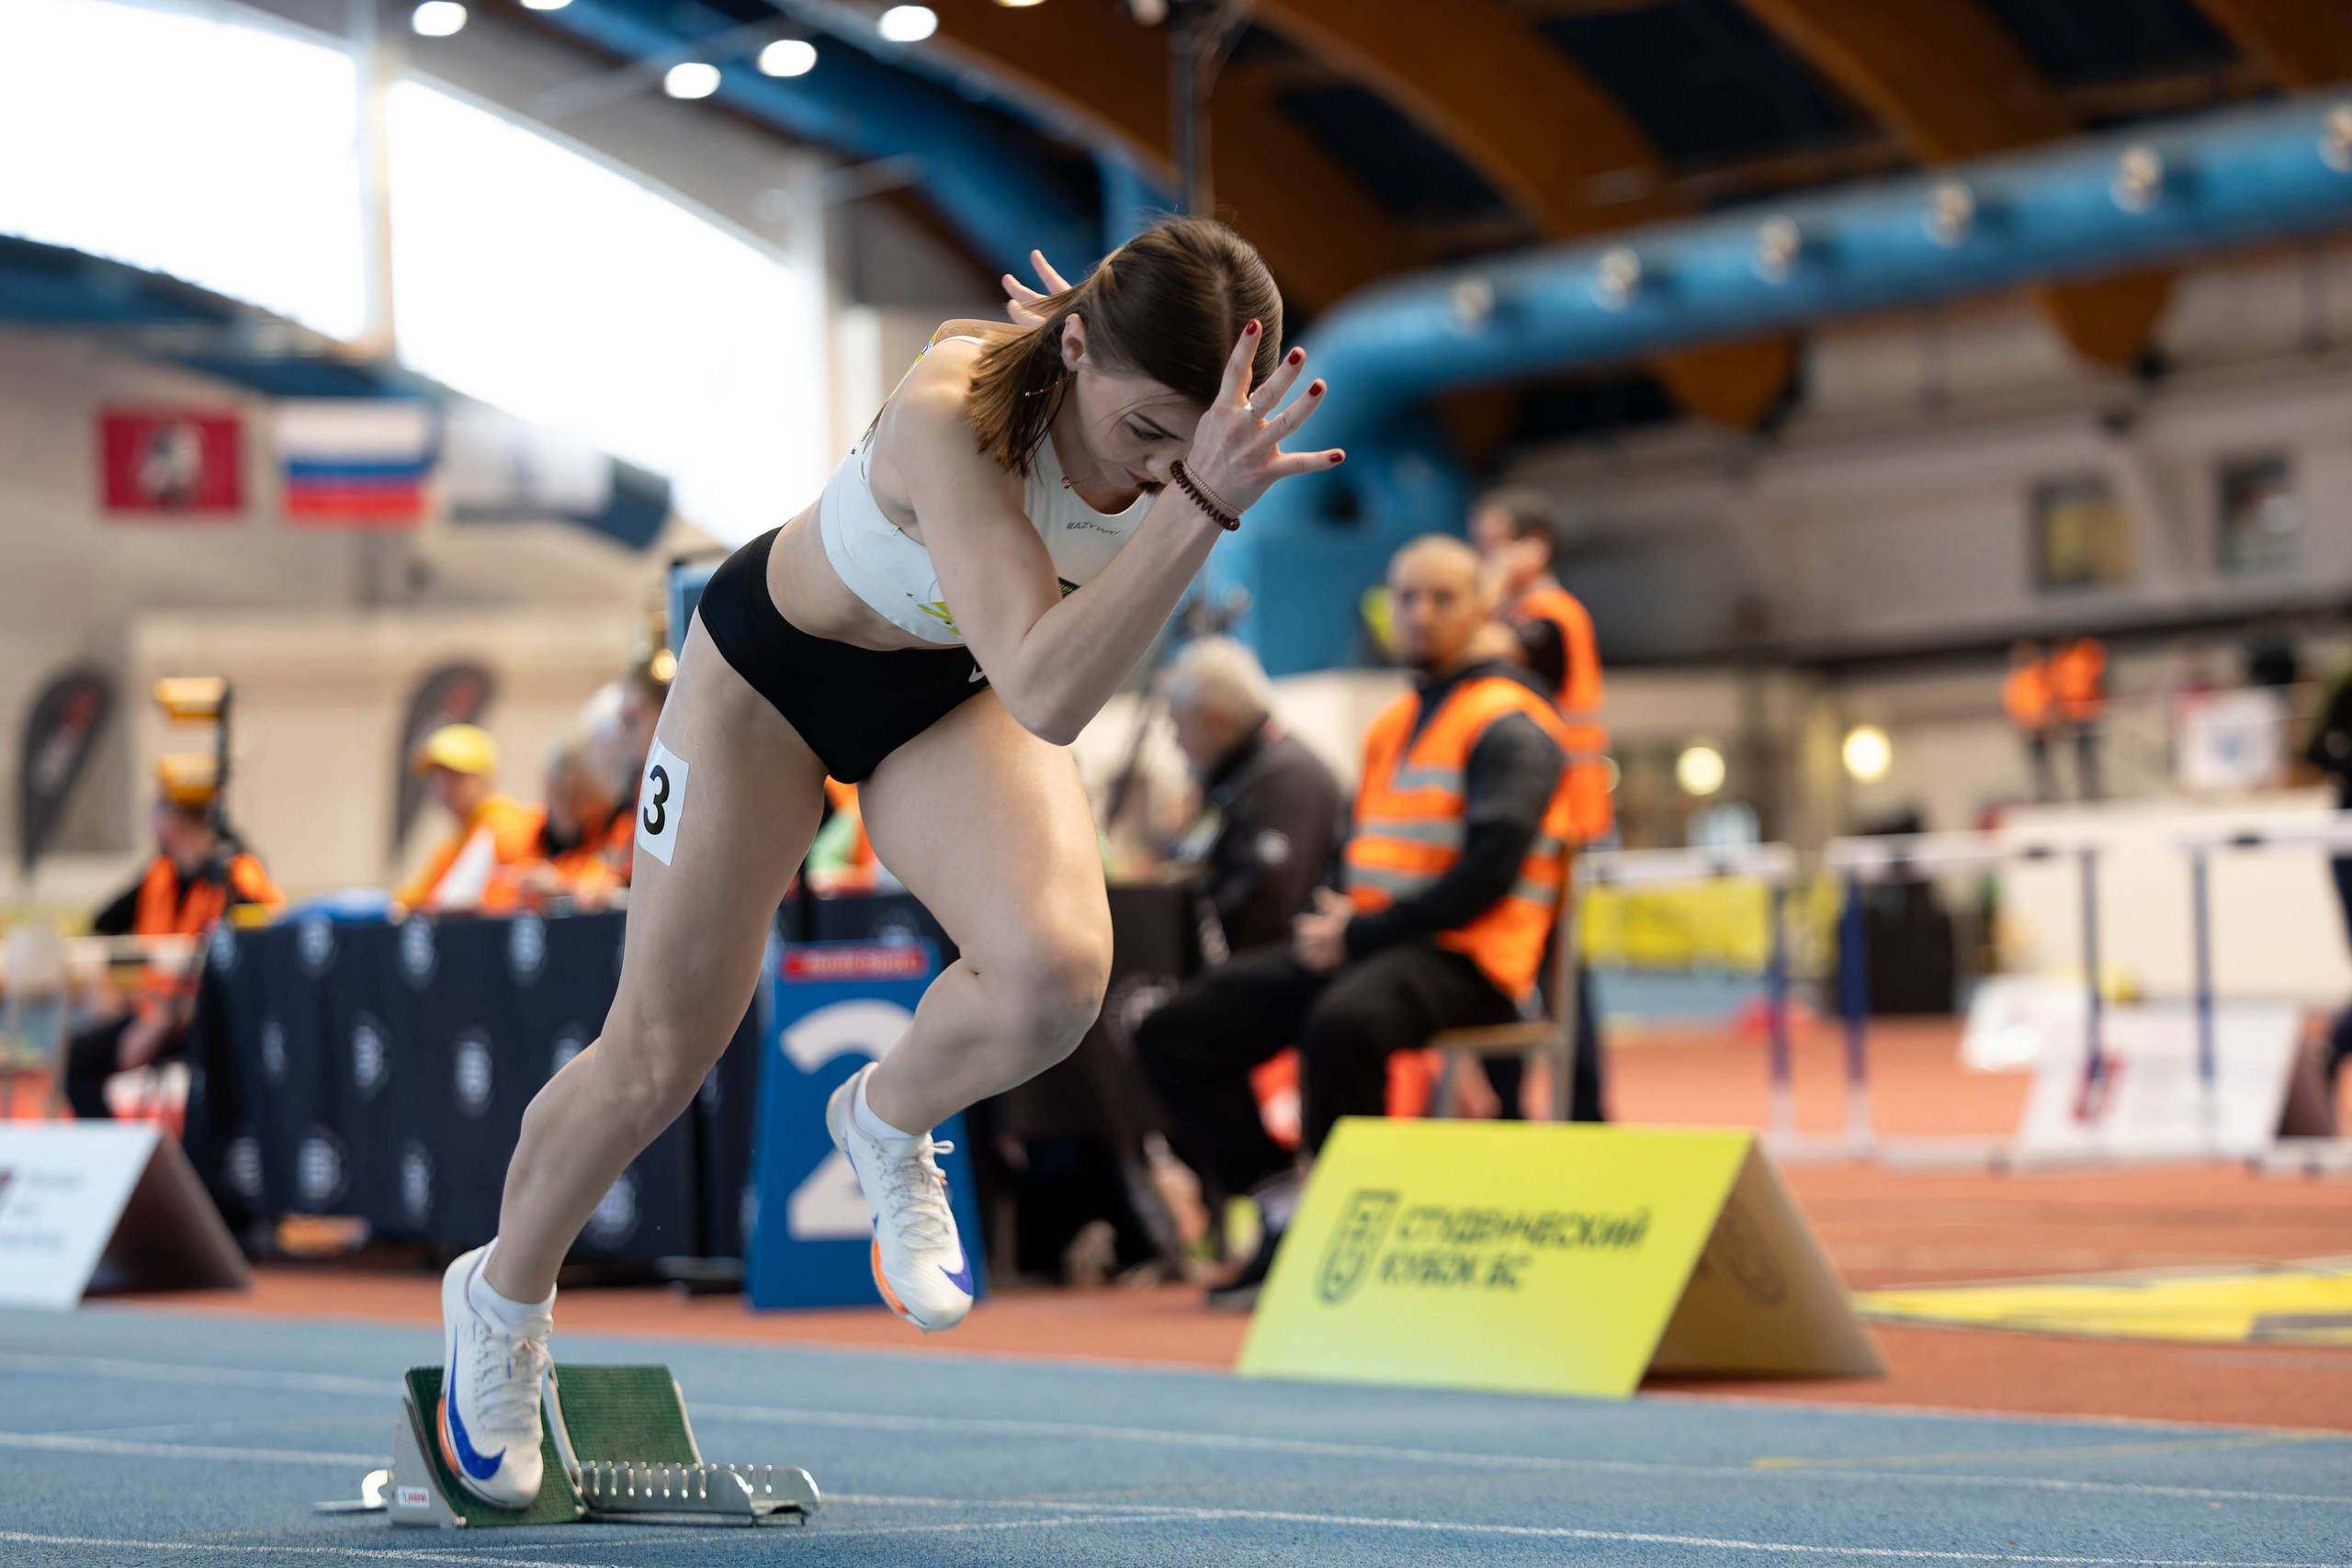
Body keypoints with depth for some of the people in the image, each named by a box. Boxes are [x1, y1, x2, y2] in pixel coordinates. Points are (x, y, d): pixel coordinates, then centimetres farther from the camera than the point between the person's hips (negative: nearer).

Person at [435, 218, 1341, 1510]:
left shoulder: (1191, 412, -25)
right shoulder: (952, 416, -42)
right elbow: (1049, 698, -54)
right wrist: (1199, 504, -60)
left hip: (958, 694, 4)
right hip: (773, 671, -4)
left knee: (1056, 970, -26)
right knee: (656, 1060, 4)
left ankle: (886, 1123, 9)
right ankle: (501, 1301, 34)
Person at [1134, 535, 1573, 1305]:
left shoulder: (1508, 727, -4)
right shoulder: (1393, 725, 22)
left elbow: (1488, 872, -16)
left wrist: (1360, 933, -17)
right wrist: (1329, 919, 2)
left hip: (1462, 962, -8)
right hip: (1360, 949, 9)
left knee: (1341, 1023, -41)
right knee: (1174, 1033, -5)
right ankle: (1285, 1205, -2)